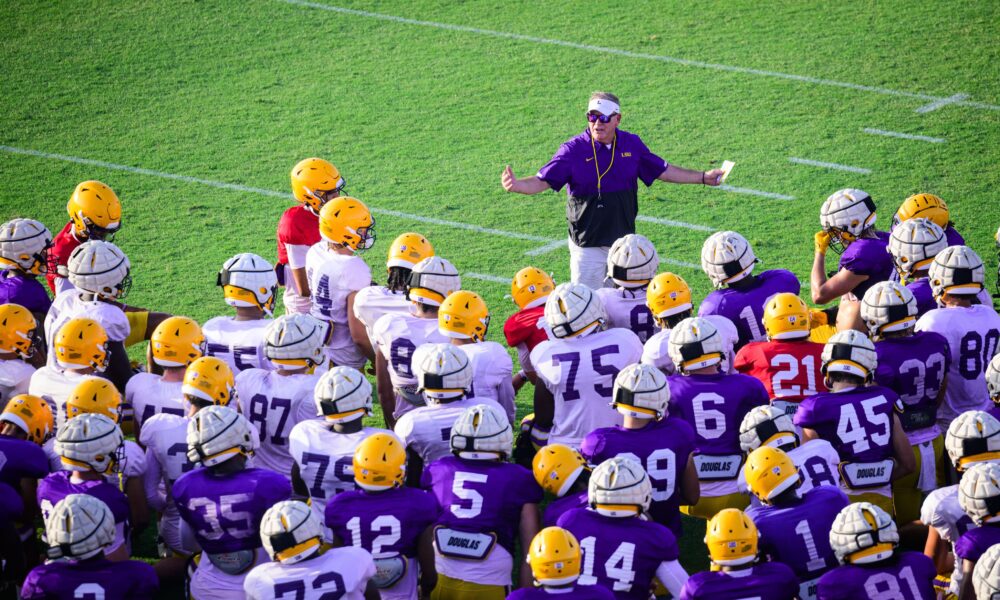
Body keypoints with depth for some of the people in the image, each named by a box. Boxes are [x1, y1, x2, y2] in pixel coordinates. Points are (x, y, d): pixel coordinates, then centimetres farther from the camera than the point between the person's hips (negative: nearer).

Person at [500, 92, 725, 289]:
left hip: (624, 242, 4)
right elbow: (542, 181, -15)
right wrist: (517, 185, -35)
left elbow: (663, 171, 15)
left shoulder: (632, 145, 2)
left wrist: (703, 177, 18)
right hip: (588, 245, -4)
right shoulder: (574, 149, -10)